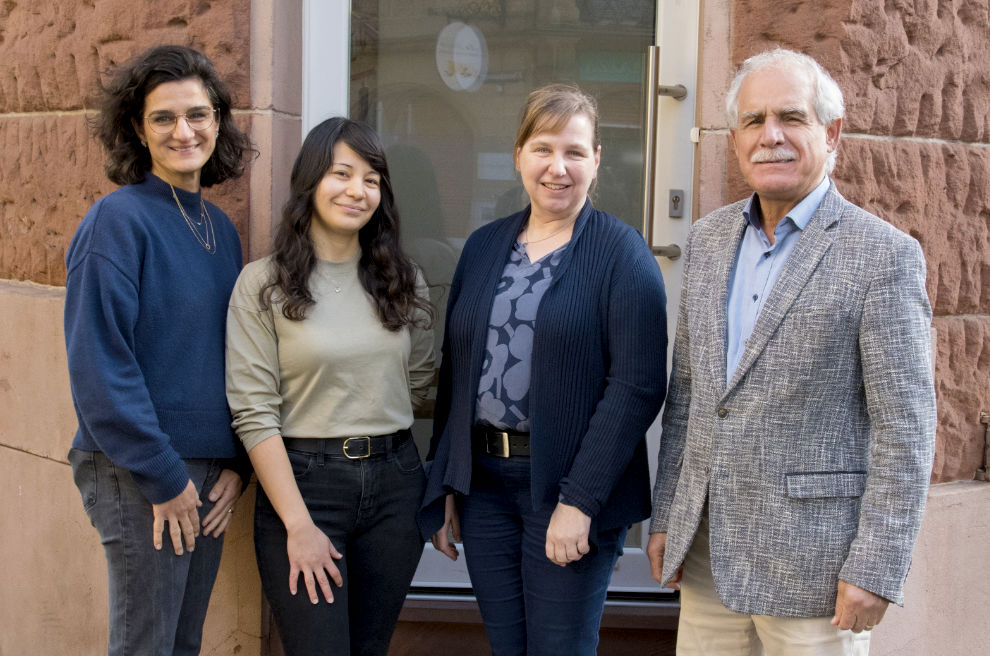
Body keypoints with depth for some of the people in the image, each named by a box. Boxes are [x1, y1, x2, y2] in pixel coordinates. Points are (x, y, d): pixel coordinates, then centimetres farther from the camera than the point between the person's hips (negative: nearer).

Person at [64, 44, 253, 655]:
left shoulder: (221, 227, 10)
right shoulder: (119, 220, -11)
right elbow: (99, 364, -16)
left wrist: (237, 463, 4)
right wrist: (163, 476, -16)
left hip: (211, 474, 7)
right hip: (138, 476, -7)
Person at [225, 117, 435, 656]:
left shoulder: (403, 281, 7)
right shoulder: (263, 284, -5)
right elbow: (254, 413, -10)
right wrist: (299, 525, -13)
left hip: (394, 482, 4)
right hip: (301, 480, -4)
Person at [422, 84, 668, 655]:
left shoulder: (622, 253, -6)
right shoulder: (484, 247, 10)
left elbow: (638, 385, -13)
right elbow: (455, 370, 12)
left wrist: (579, 501, -18)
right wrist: (446, 487, 8)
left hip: (572, 487, -5)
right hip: (483, 482, 5)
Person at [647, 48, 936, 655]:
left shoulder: (884, 255, -10)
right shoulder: (710, 239, 8)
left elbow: (905, 429, -12)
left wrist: (876, 571, -14)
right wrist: (665, 517, 12)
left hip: (812, 559, -5)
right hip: (708, 549, 6)